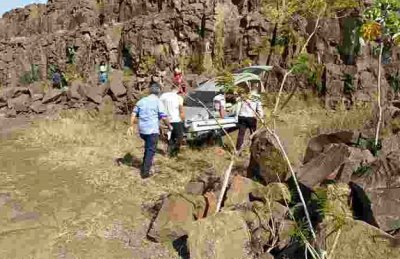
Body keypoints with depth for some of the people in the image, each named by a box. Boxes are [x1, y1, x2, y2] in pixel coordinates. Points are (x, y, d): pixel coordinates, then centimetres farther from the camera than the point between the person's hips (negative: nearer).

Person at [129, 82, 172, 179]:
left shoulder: (142, 101, 9)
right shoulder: (158, 102, -8)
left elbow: (134, 114, 9)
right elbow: (164, 117, -11)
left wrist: (131, 126, 12)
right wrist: (169, 125, 4)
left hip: (142, 130, 6)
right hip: (153, 130, -6)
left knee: (147, 148, 26)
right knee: (151, 150, 2)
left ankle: (145, 166, 32)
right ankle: (145, 171, 1)